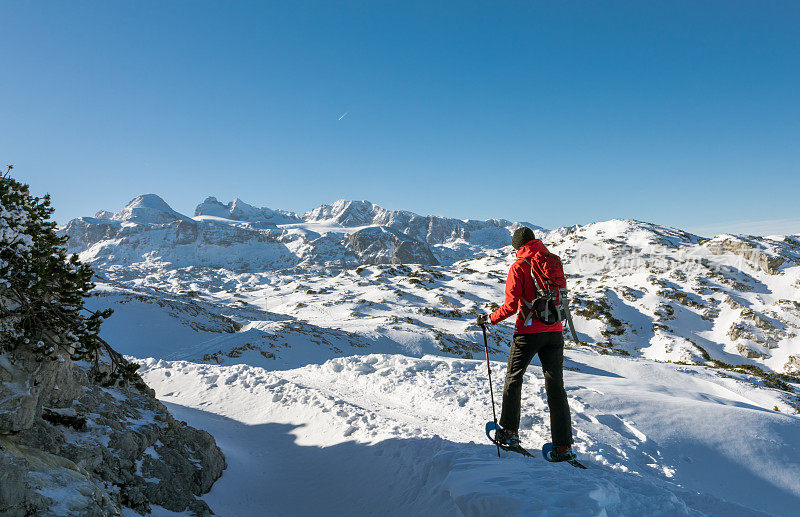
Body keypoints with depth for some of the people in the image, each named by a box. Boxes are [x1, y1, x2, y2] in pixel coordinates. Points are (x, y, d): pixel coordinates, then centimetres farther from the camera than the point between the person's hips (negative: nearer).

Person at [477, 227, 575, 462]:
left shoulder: (519, 266, -9)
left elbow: (511, 305, -14)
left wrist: (489, 318, -1)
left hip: (528, 331, -5)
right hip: (554, 331, 5)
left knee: (514, 378, 13)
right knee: (555, 385, 6)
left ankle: (509, 431, 22)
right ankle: (563, 446, 5)